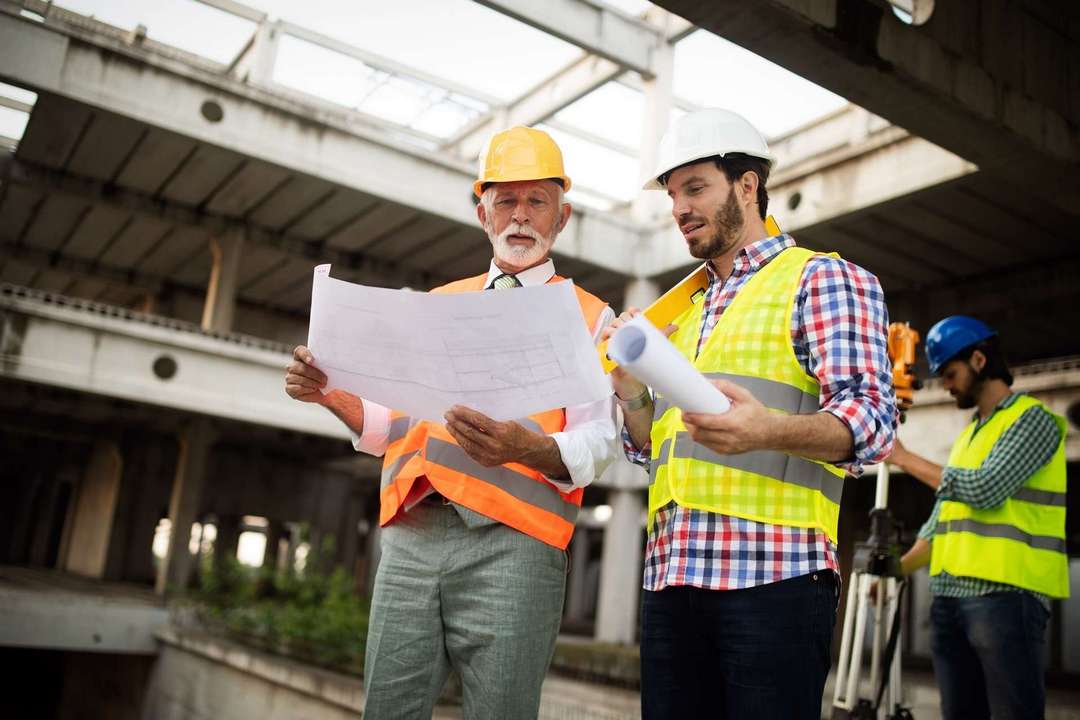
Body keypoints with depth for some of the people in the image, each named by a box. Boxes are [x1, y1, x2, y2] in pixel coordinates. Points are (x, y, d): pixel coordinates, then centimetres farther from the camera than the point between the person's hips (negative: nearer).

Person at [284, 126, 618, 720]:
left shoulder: (588, 316, 9)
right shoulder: (437, 304, 21)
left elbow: (597, 443, -2)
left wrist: (529, 448, -24)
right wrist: (331, 394, 1)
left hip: (509, 541, -3)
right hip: (410, 535, 4)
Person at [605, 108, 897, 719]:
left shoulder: (822, 278, 2)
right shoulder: (687, 314, 22)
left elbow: (871, 418, -12)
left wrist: (766, 430, -31)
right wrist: (631, 390, 4)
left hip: (774, 573, -6)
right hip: (670, 576, 6)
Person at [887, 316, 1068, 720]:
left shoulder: (1033, 418, -2)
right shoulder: (967, 435, 22)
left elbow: (985, 489, -15)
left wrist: (906, 459, -6)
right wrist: (897, 569, 14)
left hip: (1005, 594, -8)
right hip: (950, 596, 8)